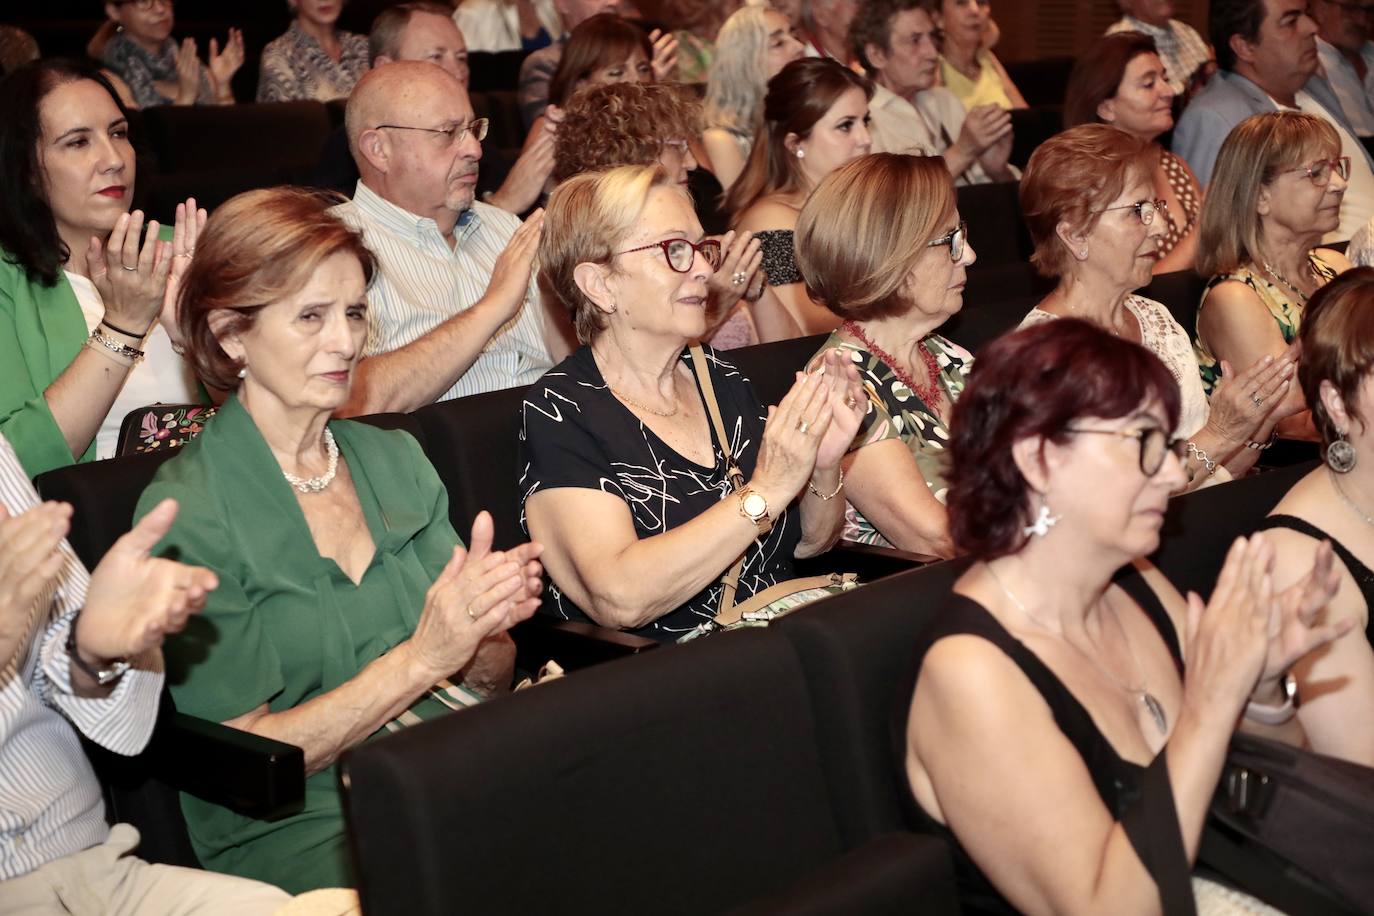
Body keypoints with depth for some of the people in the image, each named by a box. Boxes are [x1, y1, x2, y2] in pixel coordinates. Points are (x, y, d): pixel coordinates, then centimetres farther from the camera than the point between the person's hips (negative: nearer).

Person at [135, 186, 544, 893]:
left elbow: (487, 684, 14)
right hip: (303, 828, -6)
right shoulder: (187, 514, -6)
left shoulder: (396, 460, 12)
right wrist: (421, 658, -17)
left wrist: (488, 628, -10)